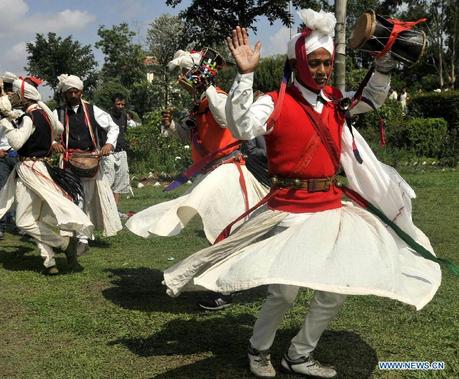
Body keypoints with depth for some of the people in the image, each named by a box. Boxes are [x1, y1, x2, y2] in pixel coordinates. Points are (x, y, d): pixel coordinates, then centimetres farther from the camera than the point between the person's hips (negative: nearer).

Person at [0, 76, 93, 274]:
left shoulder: (30, 118, -17)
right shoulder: (44, 112, 8)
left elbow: (16, 142, -28)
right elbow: (58, 128, 27)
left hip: (30, 170, -9)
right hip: (40, 166, 9)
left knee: (25, 220, -2)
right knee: (38, 217, 12)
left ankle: (65, 241, -6)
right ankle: (50, 262, 11)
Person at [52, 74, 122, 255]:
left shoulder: (92, 110, 5)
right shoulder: (58, 113, 4)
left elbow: (113, 127, 8)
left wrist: (109, 144, -8)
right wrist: (53, 143, -20)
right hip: (69, 162, -1)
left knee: (89, 198, 4)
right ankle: (82, 239, 1)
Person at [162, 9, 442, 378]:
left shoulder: (335, 101, 8)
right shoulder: (275, 103, -11)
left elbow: (374, 98, 23)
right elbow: (241, 127, -26)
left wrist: (384, 62, 6)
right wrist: (245, 75, -32)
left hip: (332, 208, 7)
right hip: (290, 210, -6)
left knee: (338, 288, 9)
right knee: (285, 291, -8)